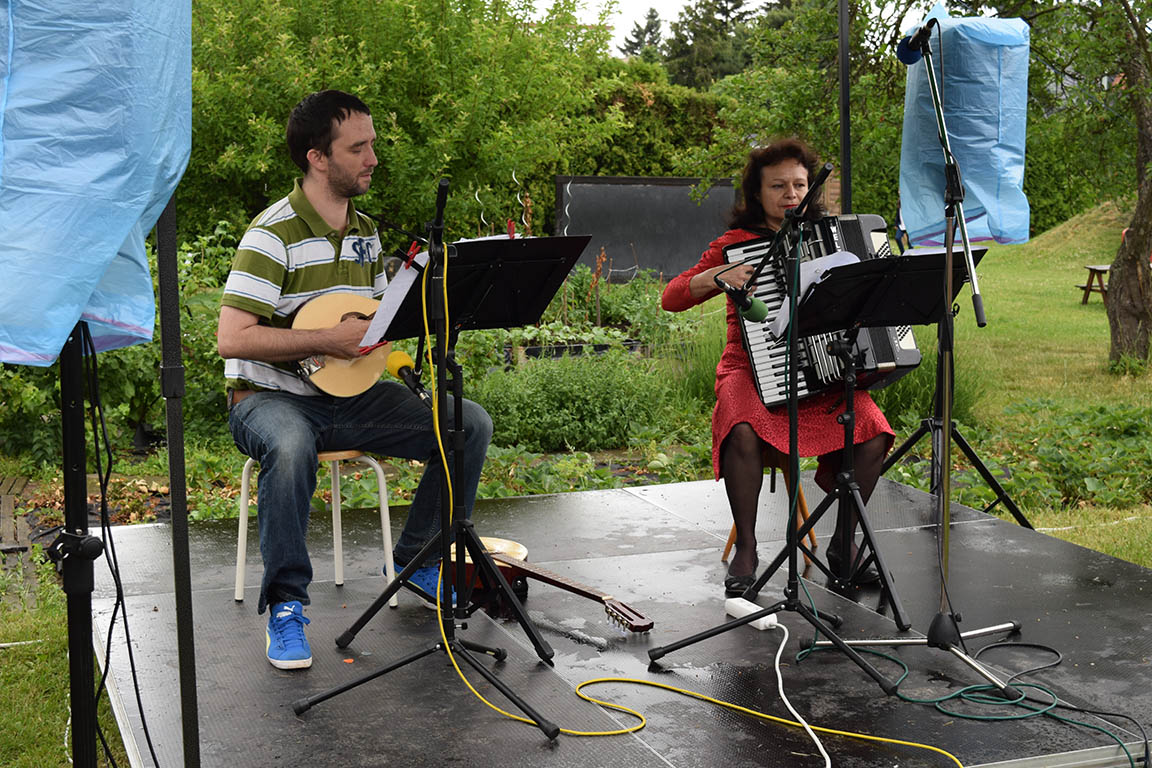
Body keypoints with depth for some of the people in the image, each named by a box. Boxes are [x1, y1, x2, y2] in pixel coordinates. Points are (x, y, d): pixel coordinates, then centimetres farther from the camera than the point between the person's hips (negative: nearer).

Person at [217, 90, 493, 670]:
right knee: (290, 447, -42)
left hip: (350, 395, 7)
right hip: (271, 397, -7)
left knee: (471, 425, -8)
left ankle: (417, 558, 9)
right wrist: (330, 339, -24)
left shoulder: (365, 231, 11)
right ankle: (285, 602, -22)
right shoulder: (273, 233, -15)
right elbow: (232, 338, -22)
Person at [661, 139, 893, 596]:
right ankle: (745, 550, -18)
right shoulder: (735, 244, 3)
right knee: (744, 432, -35)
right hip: (751, 372, -3)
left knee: (872, 430, -25)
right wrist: (718, 276, -19)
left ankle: (844, 542, -5)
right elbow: (671, 298, -4)